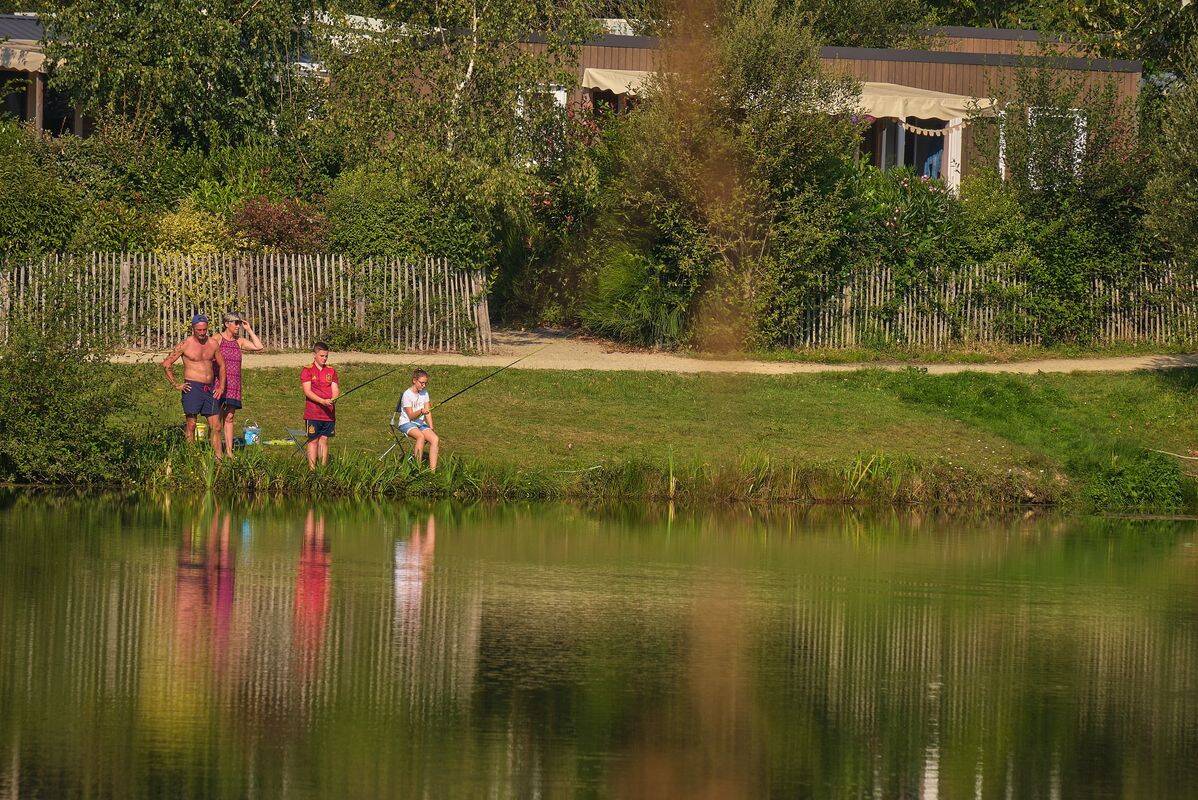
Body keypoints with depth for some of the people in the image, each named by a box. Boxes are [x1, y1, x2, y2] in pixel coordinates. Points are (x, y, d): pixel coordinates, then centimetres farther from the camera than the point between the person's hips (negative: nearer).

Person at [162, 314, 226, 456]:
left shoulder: (213, 343, 9)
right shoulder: (185, 345, -4)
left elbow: (222, 365, 22)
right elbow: (166, 363, -2)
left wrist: (221, 387, 13)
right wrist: (176, 385, -6)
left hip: (210, 389, 5)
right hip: (193, 388, -5)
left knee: (215, 427, 2)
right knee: (191, 425, -4)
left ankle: (218, 457, 3)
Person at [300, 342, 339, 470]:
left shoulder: (331, 371, 12)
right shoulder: (307, 371, -1)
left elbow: (335, 390, 7)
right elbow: (307, 391, -10)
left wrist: (333, 399, -16)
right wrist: (323, 401, -22)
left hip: (329, 413, 4)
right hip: (312, 414, -4)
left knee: (324, 440, 7)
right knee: (313, 441, -3)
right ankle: (312, 469, -5)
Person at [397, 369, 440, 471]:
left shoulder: (424, 393, 9)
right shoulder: (407, 394, -11)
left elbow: (428, 412, 8)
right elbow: (411, 416, -14)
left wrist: (431, 428, -5)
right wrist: (421, 411, -34)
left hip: (420, 424, 6)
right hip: (406, 423, -6)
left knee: (435, 439, -22)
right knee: (421, 436, -37)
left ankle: (432, 470, -29)